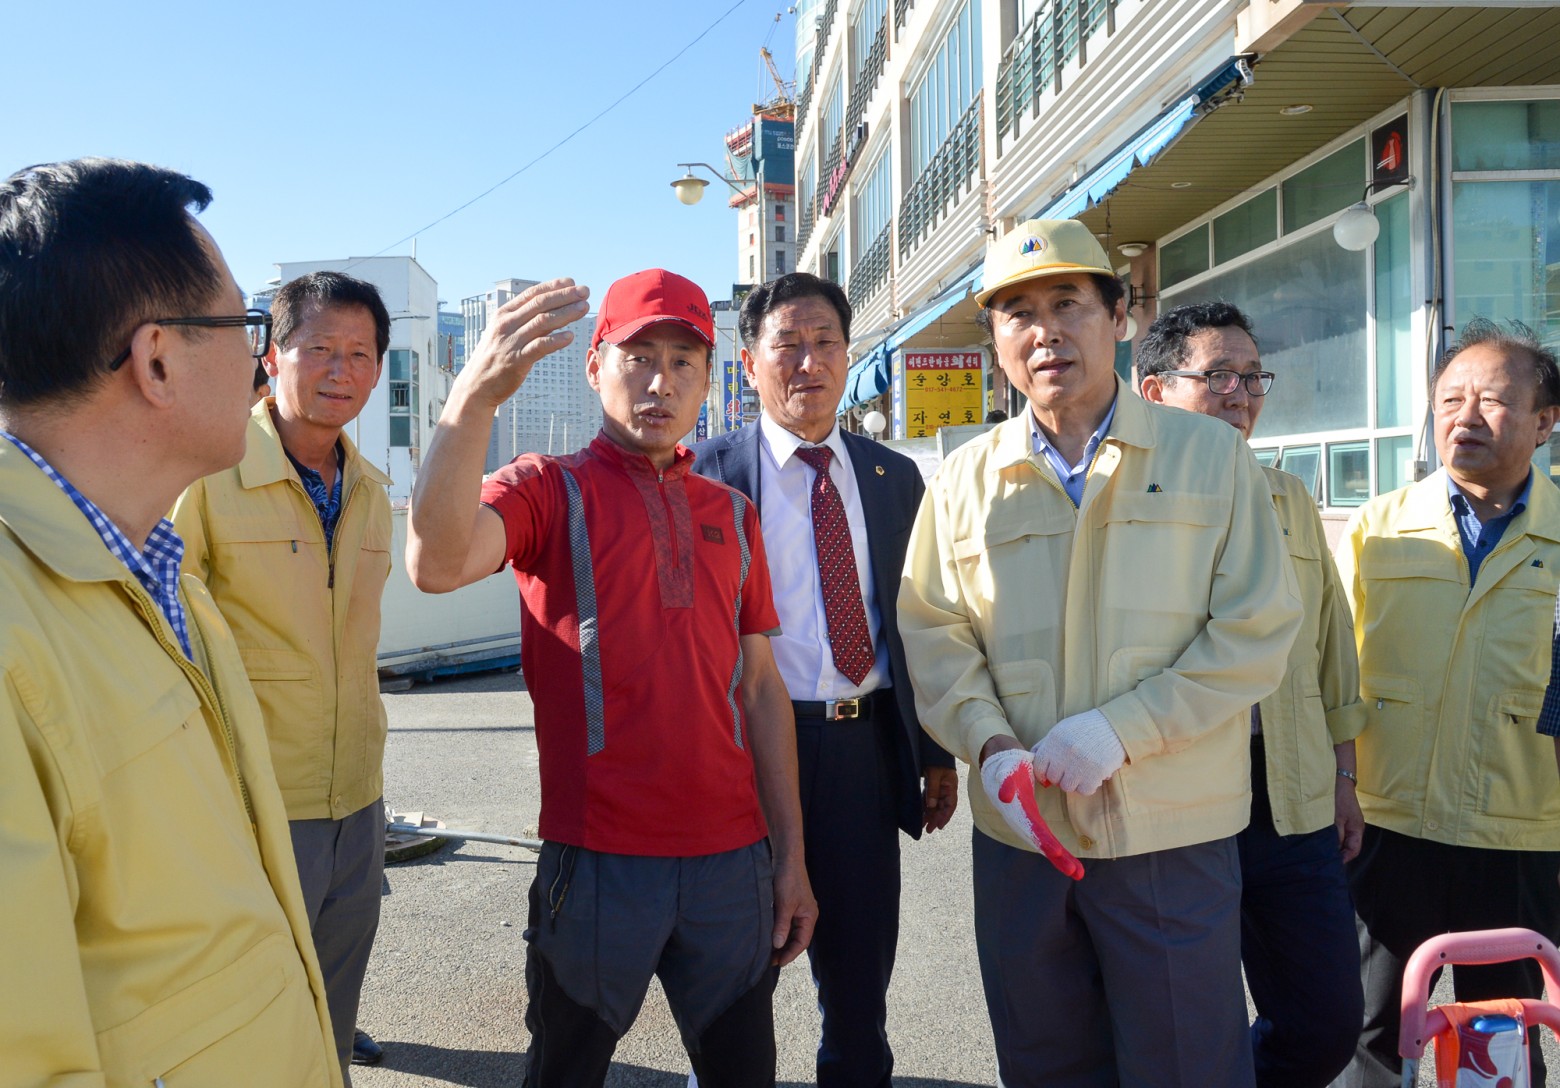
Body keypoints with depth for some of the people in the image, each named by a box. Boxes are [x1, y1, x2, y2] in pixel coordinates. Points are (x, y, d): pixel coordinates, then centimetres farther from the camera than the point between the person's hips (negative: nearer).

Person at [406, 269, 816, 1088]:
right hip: (598, 861, -3)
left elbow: (761, 687, 10)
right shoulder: (550, 489, -2)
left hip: (731, 861, 4)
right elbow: (437, 563, -23)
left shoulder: (732, 515, 10)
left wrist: (791, 856, 9)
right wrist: (475, 395, -36)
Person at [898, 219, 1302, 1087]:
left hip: (1174, 832, -2)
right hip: (1019, 829, 3)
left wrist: (1122, 730, -16)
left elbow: (1257, 633, -6)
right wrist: (990, 745, -14)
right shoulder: (967, 480, 5)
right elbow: (934, 635, 3)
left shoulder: (1211, 456, -1)